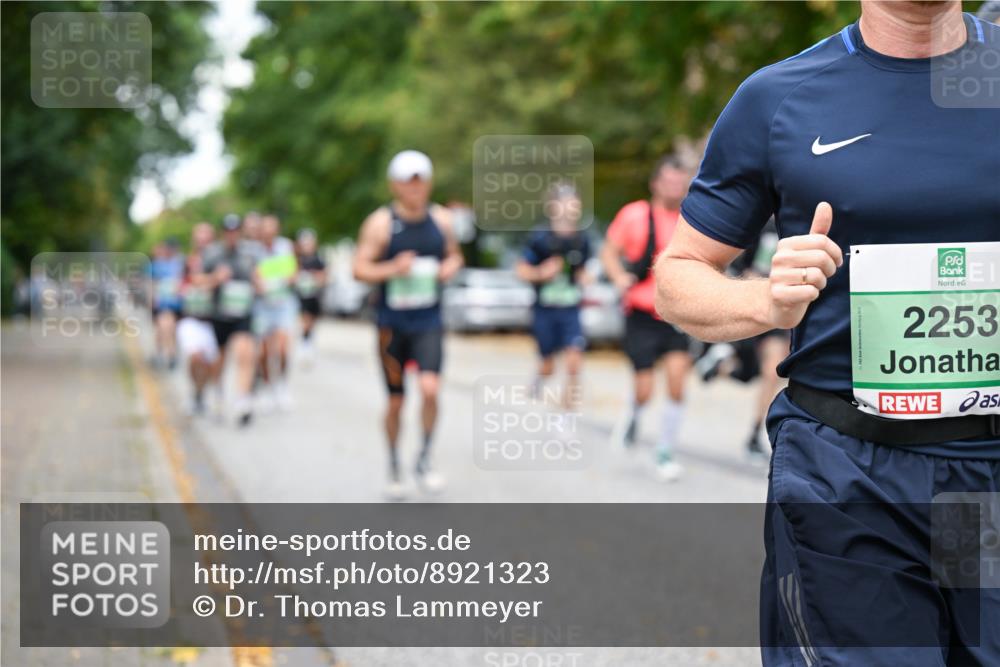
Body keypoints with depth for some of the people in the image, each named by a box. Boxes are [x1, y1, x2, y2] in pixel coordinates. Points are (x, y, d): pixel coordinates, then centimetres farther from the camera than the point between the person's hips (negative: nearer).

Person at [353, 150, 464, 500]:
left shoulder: (441, 219, 4)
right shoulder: (380, 223, -6)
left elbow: (454, 255, 20)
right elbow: (359, 268, -7)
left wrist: (451, 267, -3)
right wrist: (392, 269, -23)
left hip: (428, 322, 1)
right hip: (392, 323, -1)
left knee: (430, 388, -20)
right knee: (395, 402, 7)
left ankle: (424, 461, 0)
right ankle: (394, 468, 27)